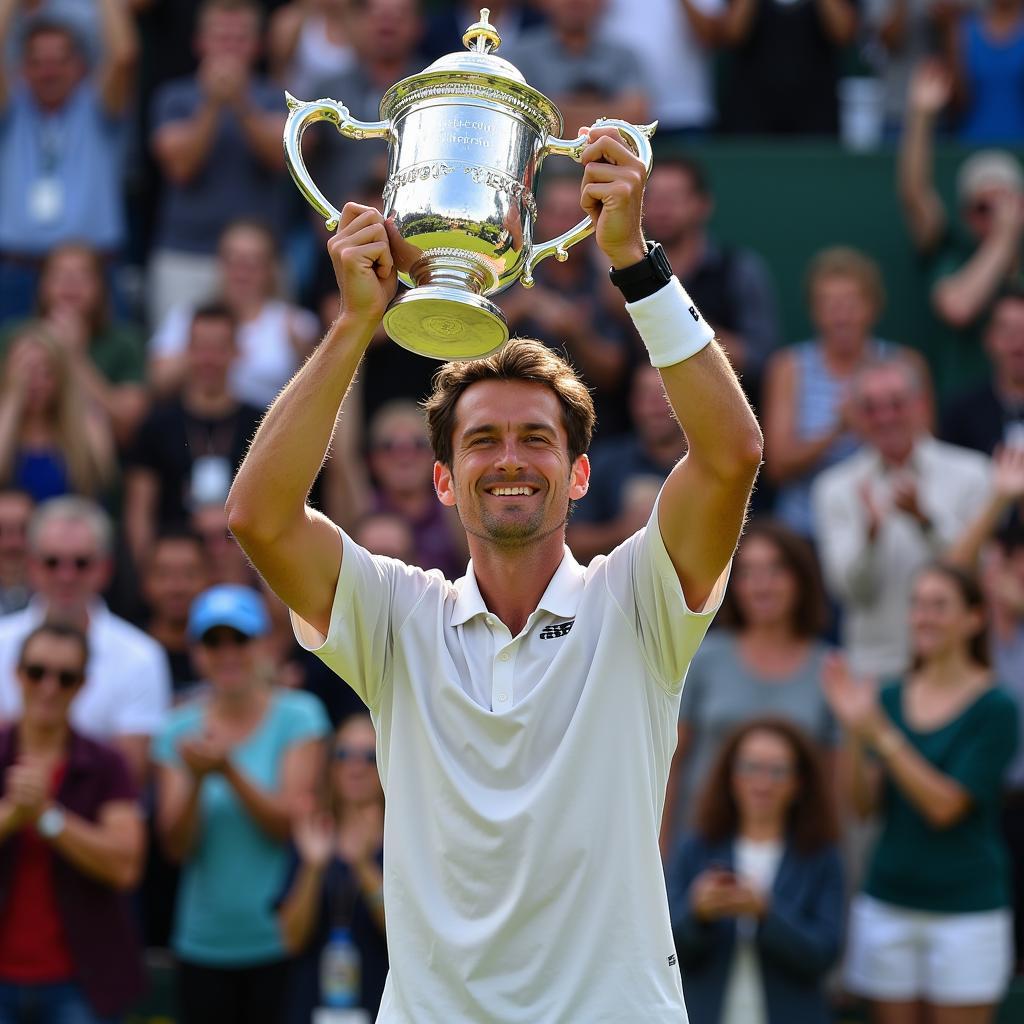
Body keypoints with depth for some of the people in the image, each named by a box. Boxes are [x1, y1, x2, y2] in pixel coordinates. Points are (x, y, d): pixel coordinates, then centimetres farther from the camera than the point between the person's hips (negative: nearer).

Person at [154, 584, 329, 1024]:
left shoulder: (297, 716, -1)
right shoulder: (180, 729, 7)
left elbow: (289, 823, -10)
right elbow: (177, 846, 0)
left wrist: (228, 770, -21)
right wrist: (196, 781, -17)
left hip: (277, 939, -3)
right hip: (203, 943, 3)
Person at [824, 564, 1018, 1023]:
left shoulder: (995, 708, -6)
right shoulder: (890, 697, 8)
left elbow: (945, 806, -15)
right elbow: (865, 803, 2)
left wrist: (881, 735, -19)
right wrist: (855, 732, -12)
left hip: (966, 906, -4)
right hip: (888, 899, 4)